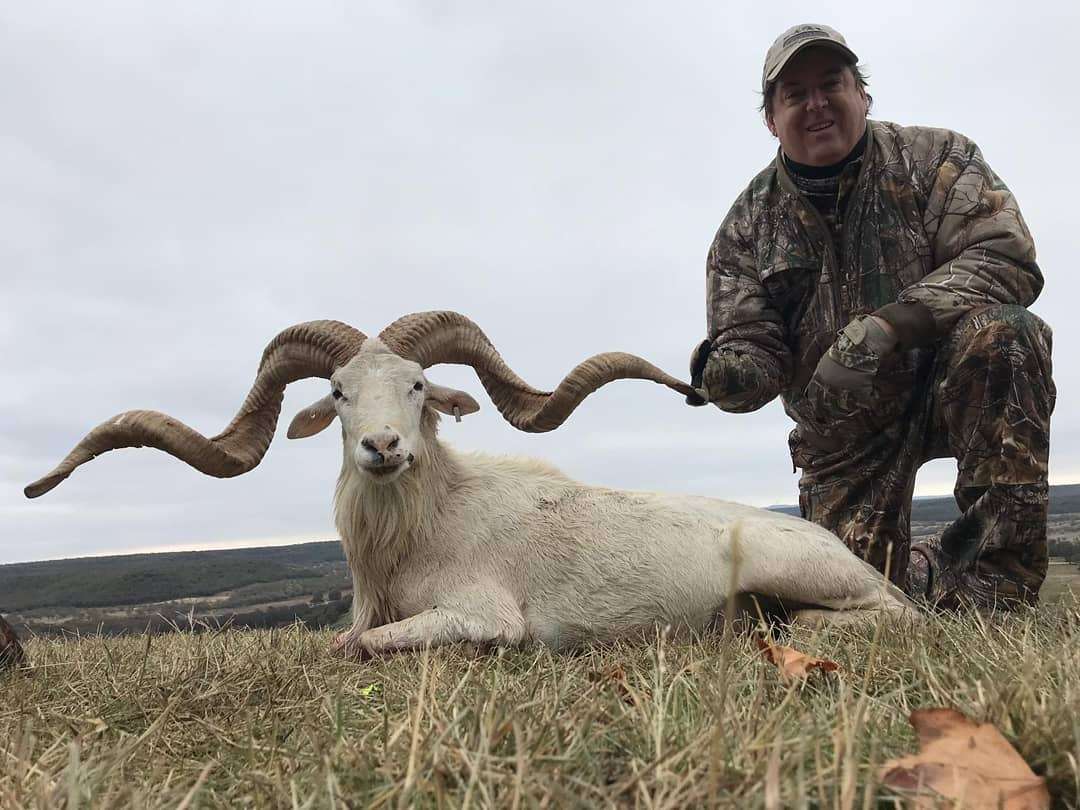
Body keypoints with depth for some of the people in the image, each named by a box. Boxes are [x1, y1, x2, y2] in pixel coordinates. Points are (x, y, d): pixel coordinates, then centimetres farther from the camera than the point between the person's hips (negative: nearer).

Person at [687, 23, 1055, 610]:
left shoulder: (933, 158, -5)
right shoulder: (747, 226, -1)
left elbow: (1006, 257, -19)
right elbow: (751, 348, -5)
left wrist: (891, 324, -33)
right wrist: (727, 374, -31)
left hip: (954, 385, -1)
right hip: (842, 426, 2)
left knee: (996, 331, -34)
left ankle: (997, 576, -25)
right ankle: (922, 571, 32)